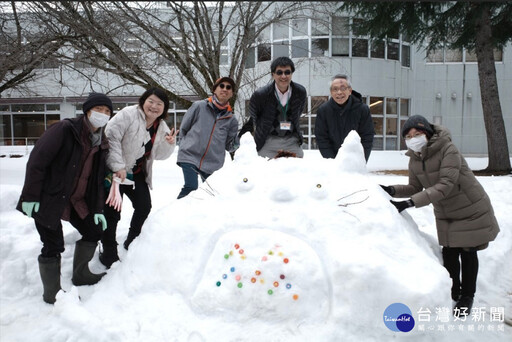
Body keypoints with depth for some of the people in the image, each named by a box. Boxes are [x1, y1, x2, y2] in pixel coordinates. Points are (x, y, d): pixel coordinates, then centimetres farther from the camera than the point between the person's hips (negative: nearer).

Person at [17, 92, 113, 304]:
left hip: (77, 199, 8)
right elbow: (36, 161, -19)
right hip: (48, 198, -8)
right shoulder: (64, 129, -17)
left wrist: (97, 209, 5)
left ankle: (82, 275, 33)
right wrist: (30, 197, -19)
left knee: (93, 231, 12)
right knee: (53, 245, -4)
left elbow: (98, 178, 10)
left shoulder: (101, 143, 6)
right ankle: (52, 294, 15)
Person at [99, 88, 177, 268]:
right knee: (112, 212, -2)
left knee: (144, 207, 7)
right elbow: (111, 137, -24)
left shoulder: (161, 126, 4)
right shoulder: (129, 114, -17)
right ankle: (109, 252, 15)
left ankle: (132, 243, 30)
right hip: (114, 171, -6)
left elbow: (158, 155, 7)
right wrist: (118, 166, -27)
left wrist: (169, 144, -14)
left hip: (137, 173, 7)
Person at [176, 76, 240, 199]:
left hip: (212, 163, 3)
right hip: (190, 156, -3)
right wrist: (186, 145, 8)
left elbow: (229, 146, 11)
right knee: (191, 188, -18)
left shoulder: (231, 120, 8)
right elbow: (183, 128, 9)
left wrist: (236, 144, -8)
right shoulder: (199, 106, 2)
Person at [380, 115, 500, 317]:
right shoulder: (414, 159, -6)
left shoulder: (448, 151, -28)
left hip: (471, 211, -5)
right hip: (445, 215, 5)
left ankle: (467, 295, 26)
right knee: (449, 252, 8)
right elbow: (415, 188, -1)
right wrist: (392, 190, -22)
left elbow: (445, 185, -37)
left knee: (467, 252, 5)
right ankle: (453, 290, 32)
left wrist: (410, 203, -44)